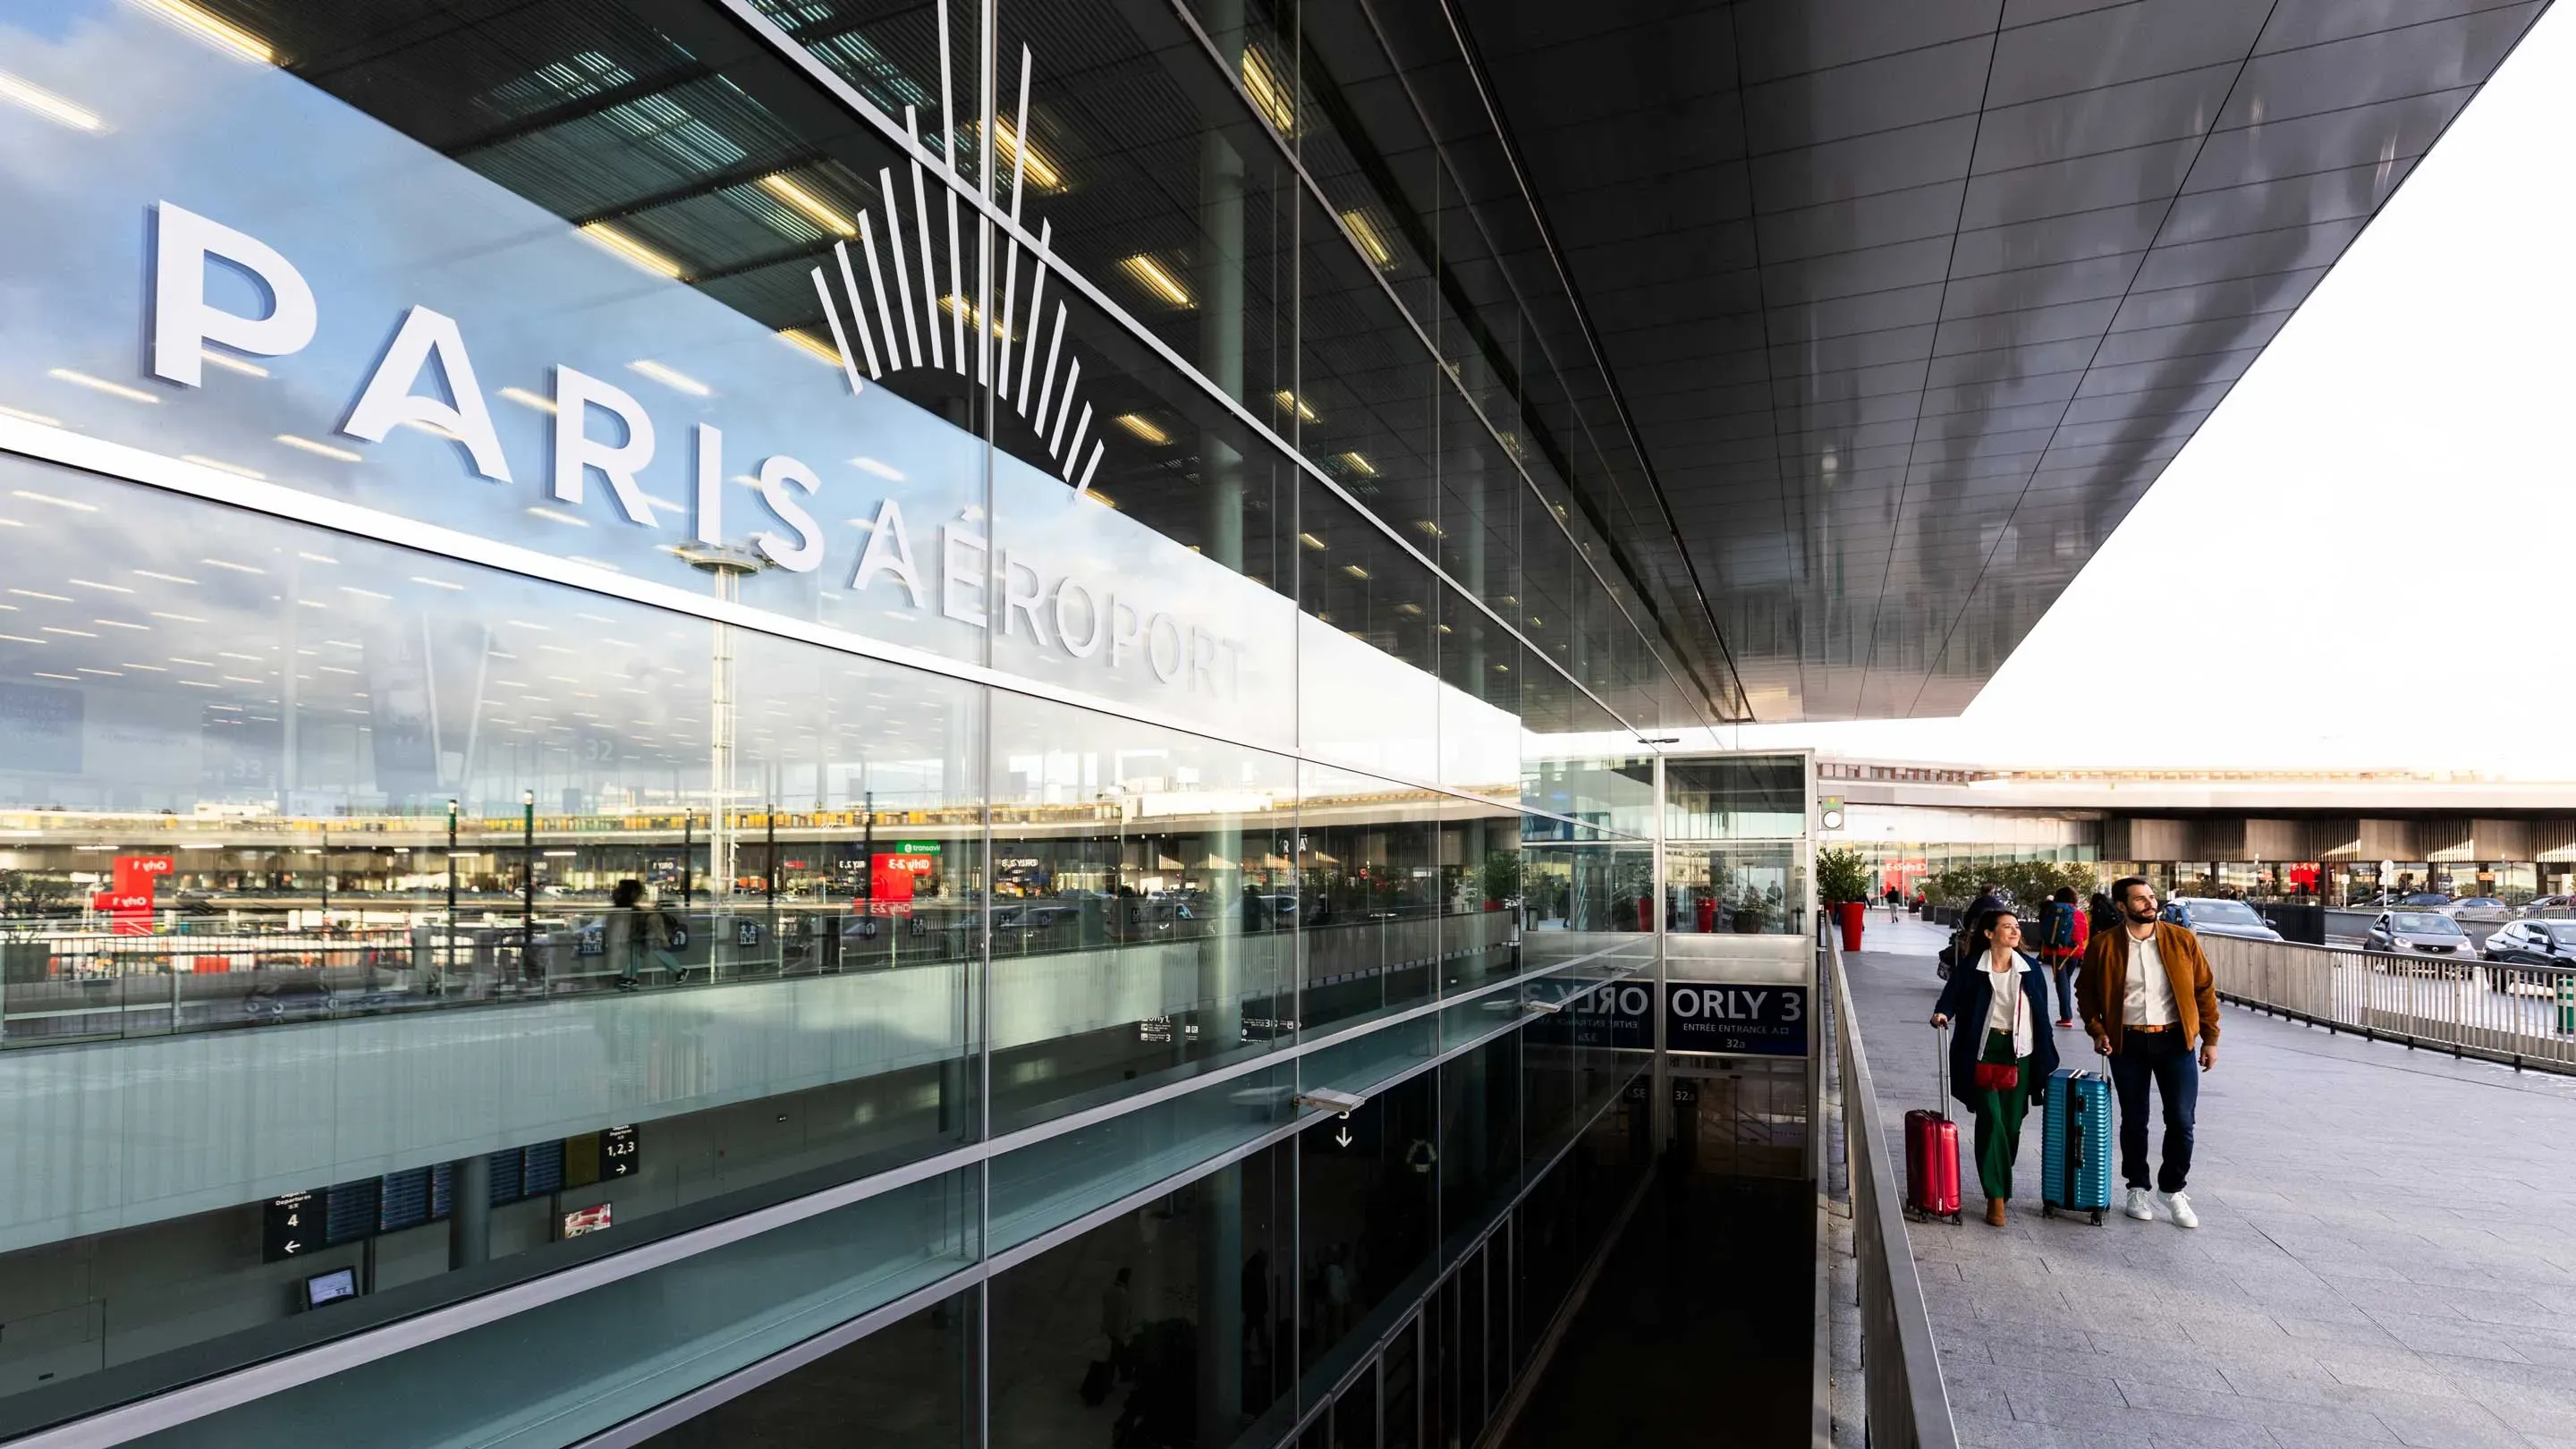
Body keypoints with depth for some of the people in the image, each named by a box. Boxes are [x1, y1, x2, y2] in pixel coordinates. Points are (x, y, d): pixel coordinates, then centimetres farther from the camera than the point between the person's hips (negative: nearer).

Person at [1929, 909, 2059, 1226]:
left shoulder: (2029, 968, 5)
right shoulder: (1971, 967, -4)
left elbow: (2041, 1012, 9)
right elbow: (1952, 997, -4)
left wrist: (2045, 1055, 9)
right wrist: (1942, 1013, -26)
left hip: (2020, 1052, 3)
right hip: (1985, 1051, -3)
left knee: (2011, 1123, 7)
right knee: (1991, 1120, -9)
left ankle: (2001, 1185, 26)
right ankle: (1996, 1196, -5)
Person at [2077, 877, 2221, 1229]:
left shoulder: (2182, 940, -1)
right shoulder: (2103, 946, -3)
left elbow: (2205, 989, 4)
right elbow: (2086, 992, 7)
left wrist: (2210, 1039, 1)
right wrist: (2097, 1030, -5)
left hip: (2175, 1041, 1)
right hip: (2128, 1043, 0)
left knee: (2181, 1121, 1)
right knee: (2134, 1120, 9)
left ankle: (2173, 1189, 21)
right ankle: (2137, 1189, 25)